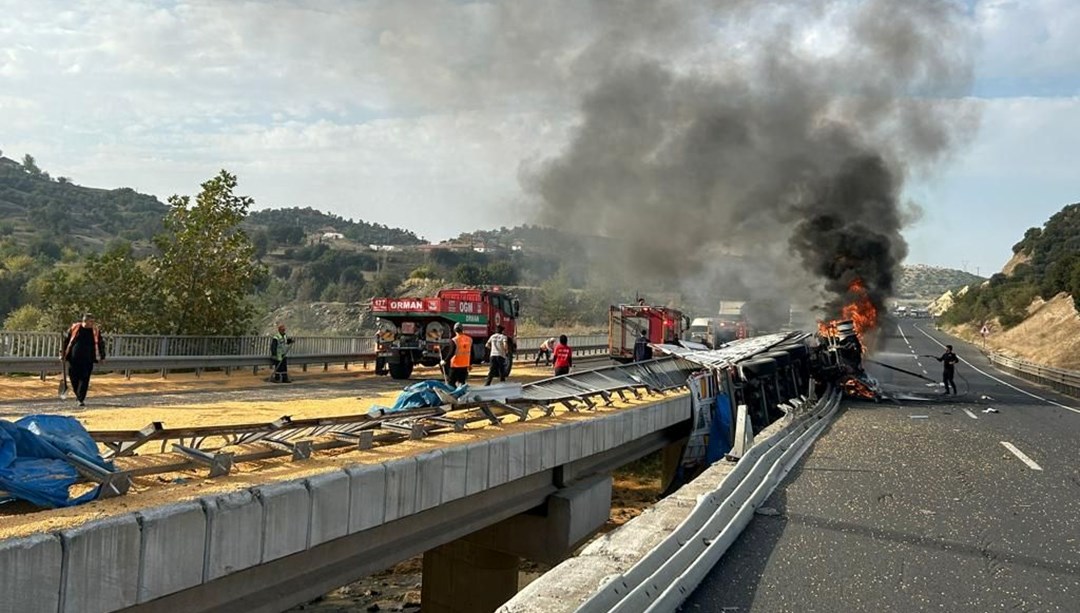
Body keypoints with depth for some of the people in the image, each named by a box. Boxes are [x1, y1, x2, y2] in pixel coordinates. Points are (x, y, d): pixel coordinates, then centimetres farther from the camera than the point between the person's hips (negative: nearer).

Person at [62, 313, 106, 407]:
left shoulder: (95, 331, 4)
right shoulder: (74, 328, 1)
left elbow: (100, 344, 14)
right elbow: (65, 340, 9)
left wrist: (102, 356, 12)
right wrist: (63, 353, 8)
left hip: (88, 360, 0)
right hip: (74, 359, 0)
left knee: (84, 379, -5)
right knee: (74, 378, 8)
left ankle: (81, 399, -2)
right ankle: (78, 395, 31)